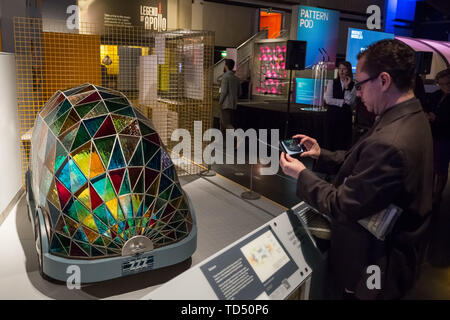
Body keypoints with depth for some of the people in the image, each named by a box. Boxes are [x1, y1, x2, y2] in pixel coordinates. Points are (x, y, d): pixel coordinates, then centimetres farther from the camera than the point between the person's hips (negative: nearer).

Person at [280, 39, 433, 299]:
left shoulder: (389, 142, -35)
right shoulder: (413, 118, -2)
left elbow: (341, 206, -26)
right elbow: (363, 162, 7)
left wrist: (302, 175, -13)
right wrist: (322, 155, 2)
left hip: (372, 270, -9)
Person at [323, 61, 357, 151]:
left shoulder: (353, 85, 3)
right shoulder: (332, 82, 4)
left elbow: (350, 101, -7)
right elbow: (328, 100, -6)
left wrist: (346, 87, -11)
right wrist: (343, 102, -6)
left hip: (345, 116, 0)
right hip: (332, 114, 0)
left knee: (343, 141, 1)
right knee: (330, 139, 1)